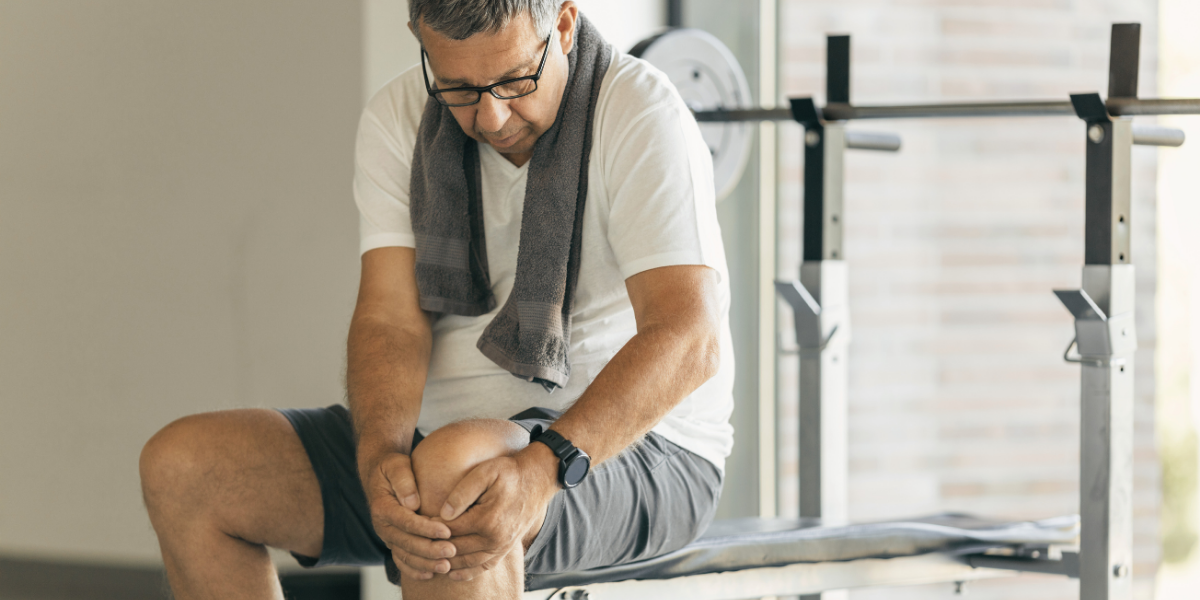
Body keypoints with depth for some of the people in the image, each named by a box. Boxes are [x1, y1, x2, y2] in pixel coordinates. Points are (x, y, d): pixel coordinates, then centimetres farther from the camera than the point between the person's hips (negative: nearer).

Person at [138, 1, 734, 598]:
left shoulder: (640, 114, -15)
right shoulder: (396, 118, 0)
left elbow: (687, 341, -25)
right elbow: (390, 319, -8)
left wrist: (541, 469, -39)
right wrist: (380, 458, -31)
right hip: (442, 430, 6)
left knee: (450, 466, -39)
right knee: (180, 466, -9)